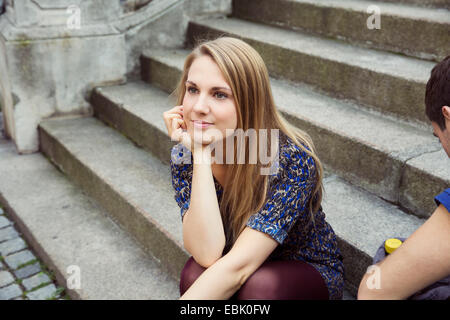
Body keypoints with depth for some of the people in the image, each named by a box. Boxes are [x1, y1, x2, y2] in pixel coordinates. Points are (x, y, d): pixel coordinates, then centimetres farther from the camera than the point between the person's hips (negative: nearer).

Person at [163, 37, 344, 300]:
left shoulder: (294, 159, -27)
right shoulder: (183, 155, -14)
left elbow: (238, 266, -32)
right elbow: (207, 253, -28)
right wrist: (200, 153, -33)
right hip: (234, 276, 3)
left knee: (257, 283, -34)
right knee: (195, 273, -29)